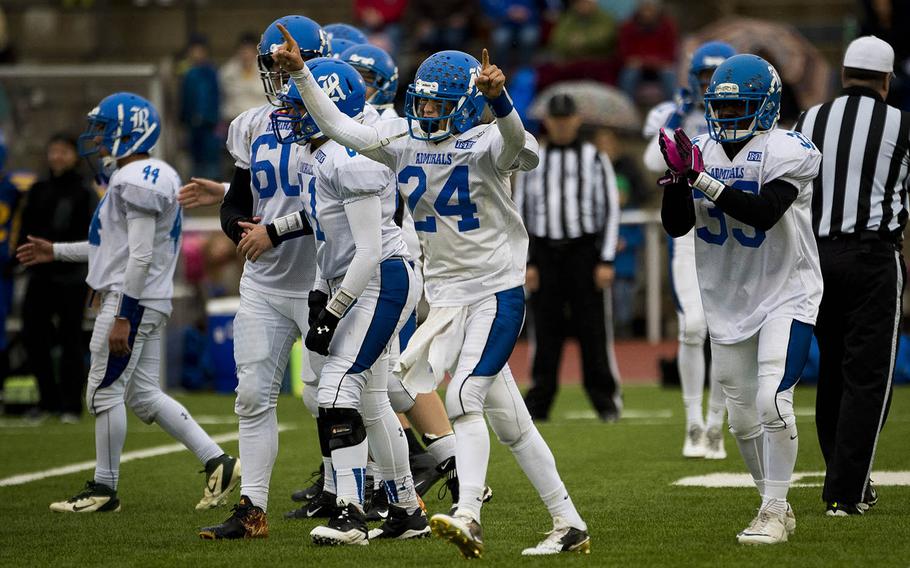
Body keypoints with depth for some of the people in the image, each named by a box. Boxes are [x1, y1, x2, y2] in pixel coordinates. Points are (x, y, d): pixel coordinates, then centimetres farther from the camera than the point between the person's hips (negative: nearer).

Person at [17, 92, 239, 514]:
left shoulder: (136, 181, -16)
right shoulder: (140, 178, 18)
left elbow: (141, 255, -22)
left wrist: (122, 317, -23)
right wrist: (55, 252, 28)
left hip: (131, 300, -11)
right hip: (146, 302, 11)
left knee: (105, 391, -3)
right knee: (142, 393, 11)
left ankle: (103, 489, 5)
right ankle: (217, 462, 8)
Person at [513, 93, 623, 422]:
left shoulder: (595, 159, 6)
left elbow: (610, 209, 3)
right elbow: (521, 212, 11)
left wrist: (606, 261, -5)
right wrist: (526, 262, 2)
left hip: (585, 251, -2)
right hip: (545, 253, 2)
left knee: (593, 328, -2)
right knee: (545, 330, 2)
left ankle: (606, 398, 6)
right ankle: (539, 401, 6)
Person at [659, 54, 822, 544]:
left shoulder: (787, 152, -14)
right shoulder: (703, 152, 2)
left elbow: (762, 213, -28)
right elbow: (675, 226, -3)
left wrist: (700, 178, -31)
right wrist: (677, 176, -20)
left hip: (787, 296, -6)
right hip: (729, 299, 6)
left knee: (772, 400, -20)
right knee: (743, 419, 11)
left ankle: (774, 513, -9)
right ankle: (776, 506, 28)